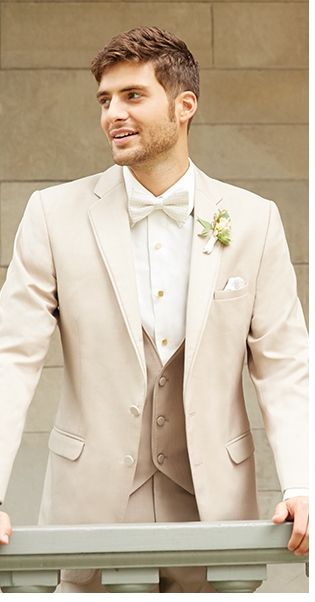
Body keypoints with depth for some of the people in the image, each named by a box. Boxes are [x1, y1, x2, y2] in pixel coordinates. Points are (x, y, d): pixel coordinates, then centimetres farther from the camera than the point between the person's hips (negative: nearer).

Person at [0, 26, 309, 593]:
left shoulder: (253, 221, 2)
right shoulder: (55, 214, 0)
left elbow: (281, 366, 2)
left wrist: (299, 487, -13)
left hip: (213, 501, 1)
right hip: (93, 501, 0)